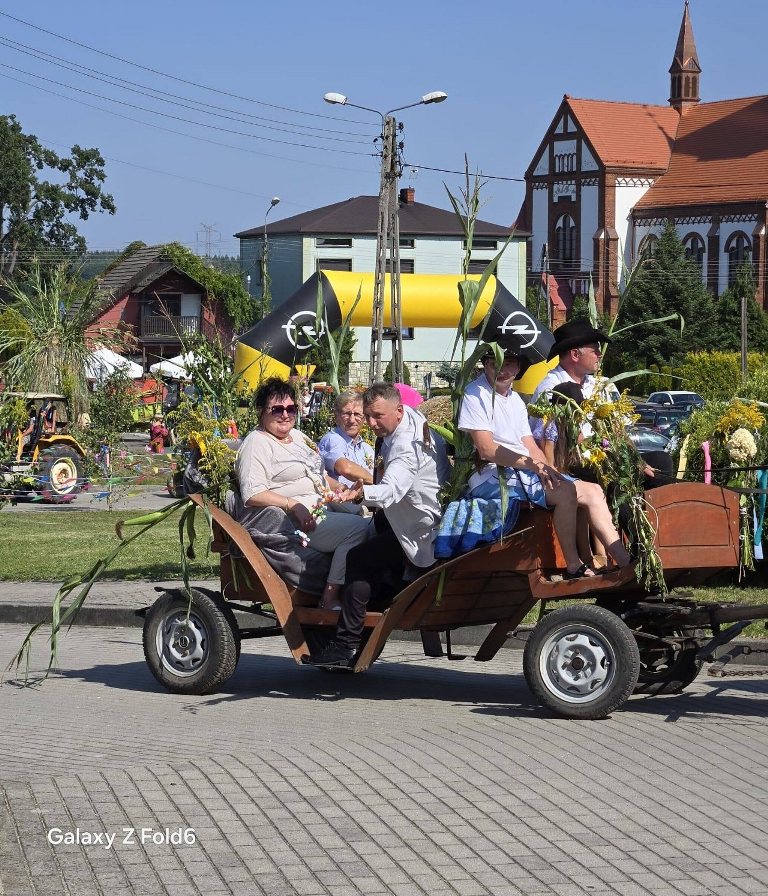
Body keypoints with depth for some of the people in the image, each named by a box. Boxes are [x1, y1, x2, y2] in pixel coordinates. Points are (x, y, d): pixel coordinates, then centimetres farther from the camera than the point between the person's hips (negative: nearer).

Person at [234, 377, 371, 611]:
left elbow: (320, 476, 29)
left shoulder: (297, 436, 20)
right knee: (358, 527, -25)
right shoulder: (257, 443, -8)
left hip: (323, 506, 10)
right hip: (295, 521, -10)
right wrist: (293, 506, -26)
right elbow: (252, 495, -19)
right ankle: (329, 600, -23)